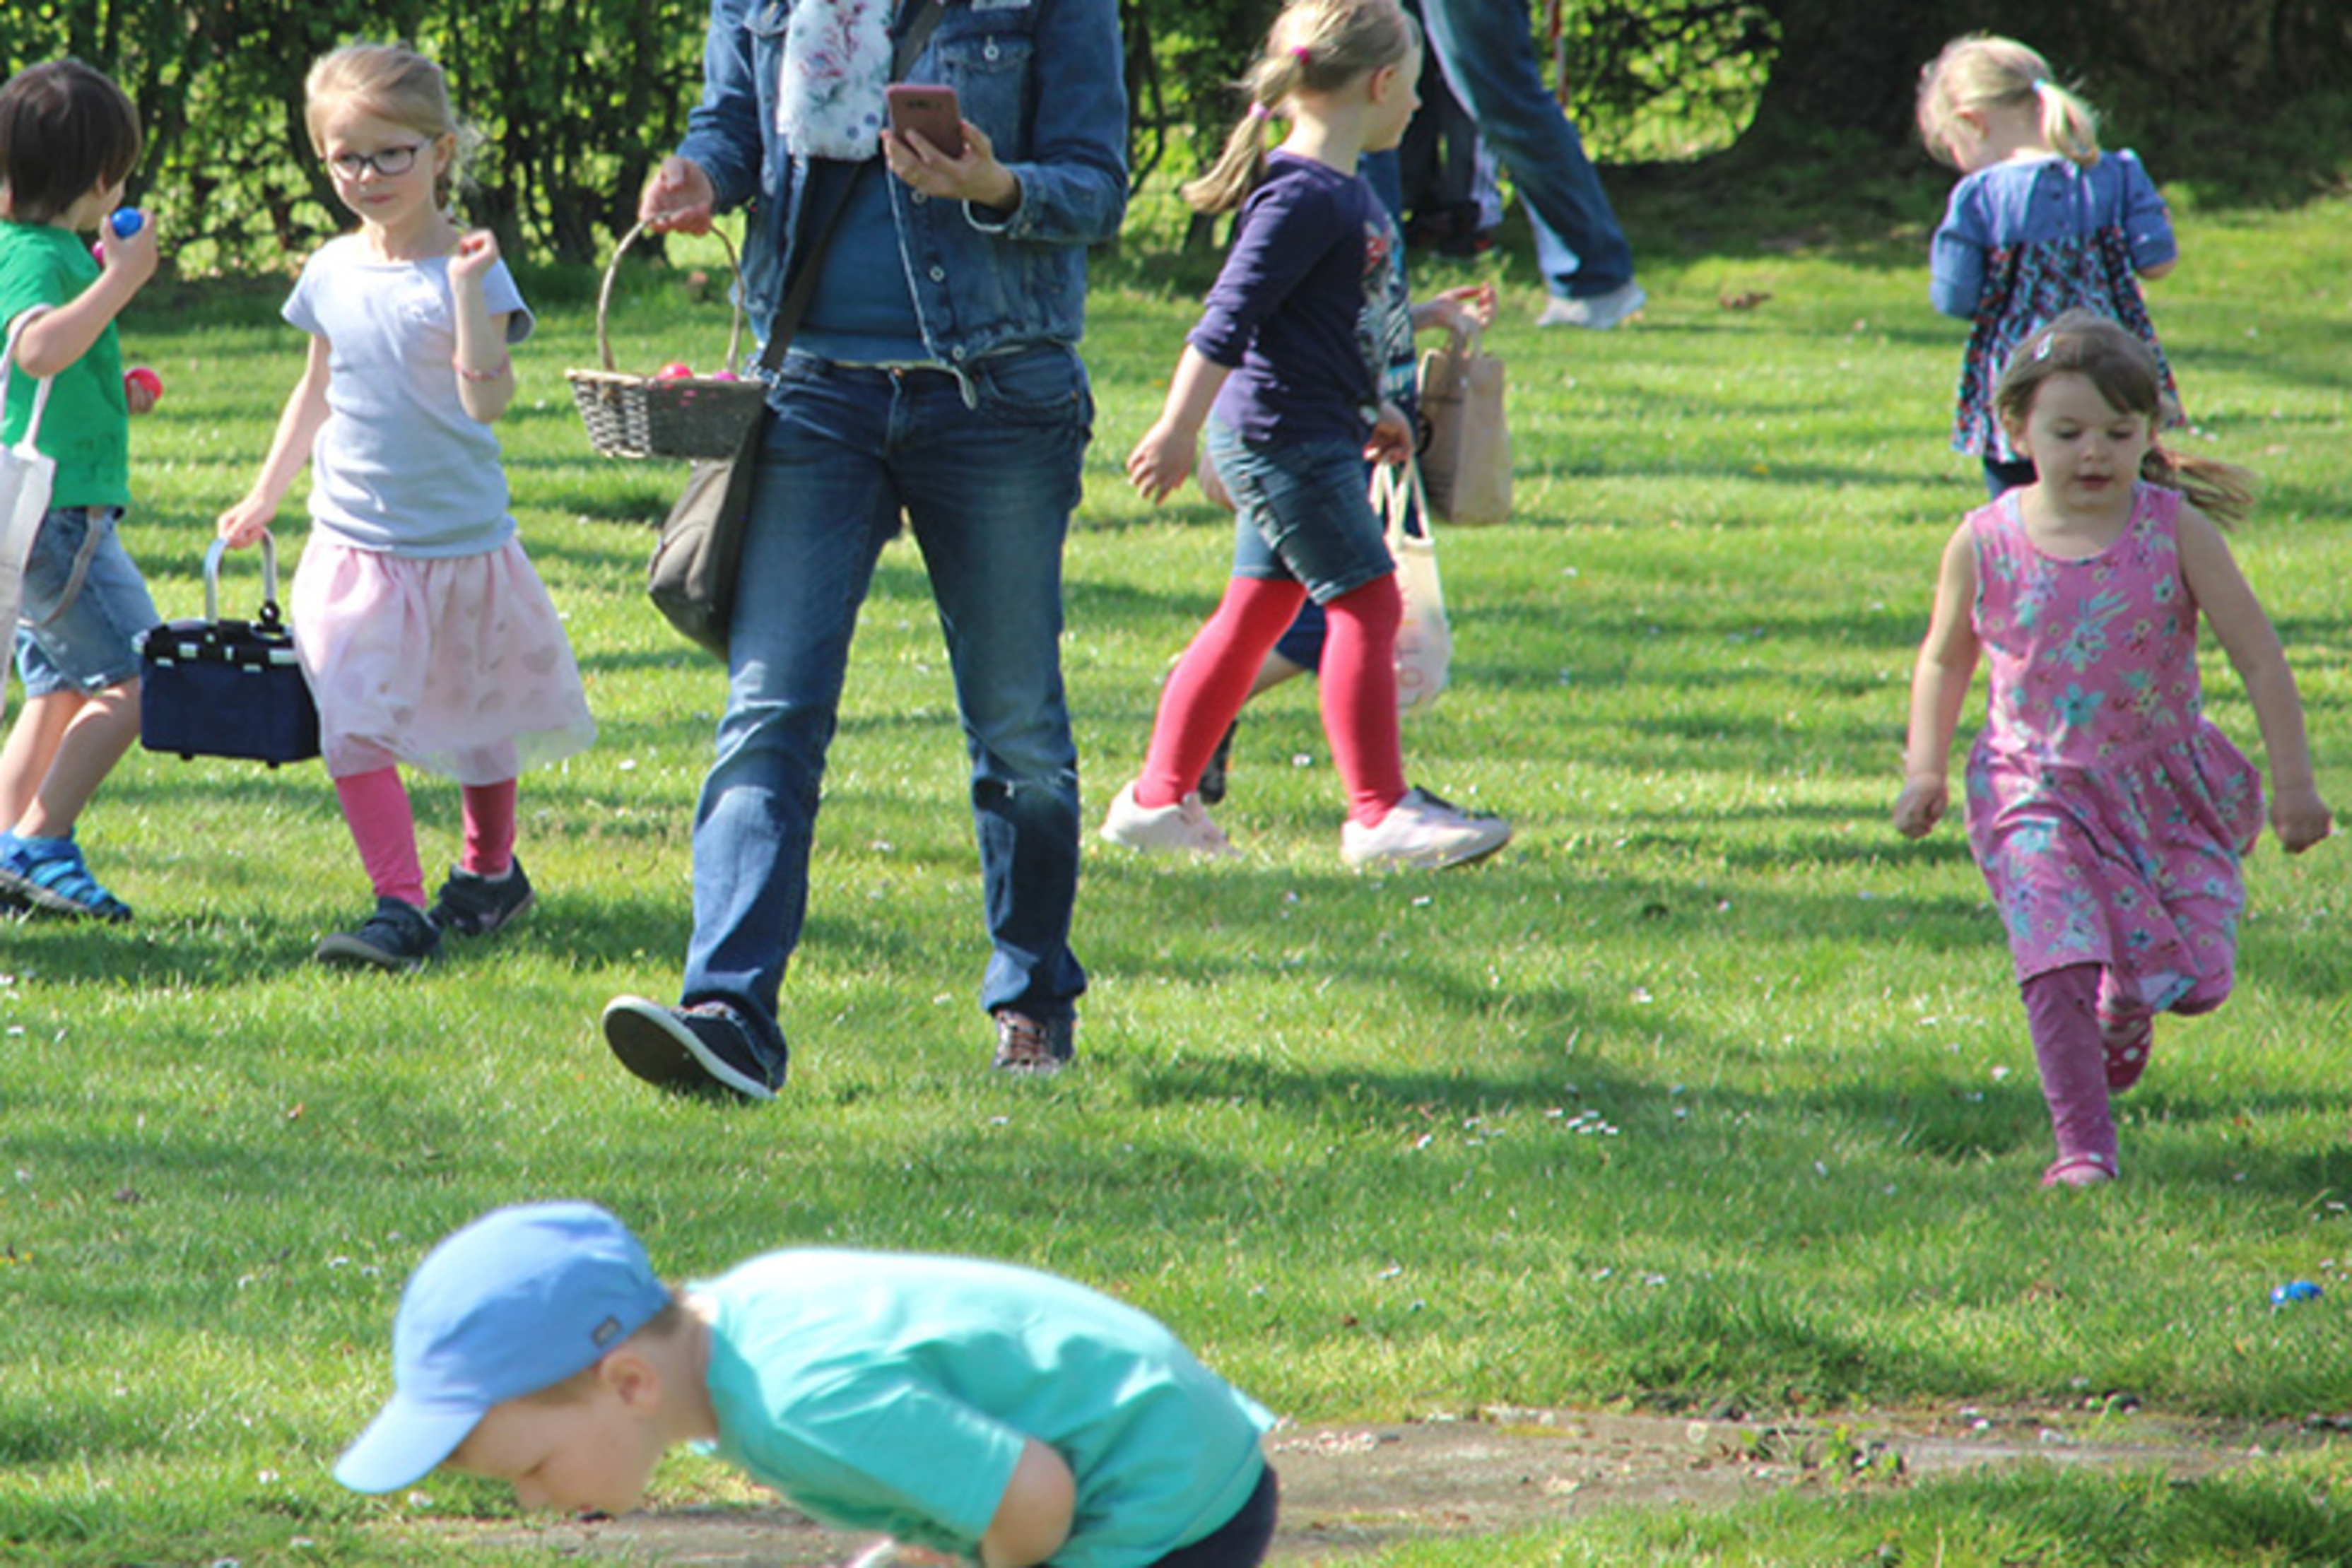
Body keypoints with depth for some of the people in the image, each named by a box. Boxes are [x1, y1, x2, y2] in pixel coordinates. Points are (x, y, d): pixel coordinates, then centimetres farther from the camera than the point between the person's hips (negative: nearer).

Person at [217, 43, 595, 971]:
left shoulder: (468, 271, -11)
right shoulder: (332, 273, 3)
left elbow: (487, 400, -21)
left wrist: (467, 293, -30)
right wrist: (264, 496, 21)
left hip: (462, 541, -3)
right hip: (354, 543, 3)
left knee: (480, 720, 14)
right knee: (353, 727, -13)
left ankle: (490, 871, 37)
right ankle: (400, 907, -14)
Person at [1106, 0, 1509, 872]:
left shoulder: (1344, 192, 14)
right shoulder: (1303, 197, -18)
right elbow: (1229, 319, -23)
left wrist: (1373, 409, 35)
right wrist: (1179, 429, -26)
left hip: (1309, 436, 10)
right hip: (1281, 433, -10)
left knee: (1257, 609, 12)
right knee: (1366, 603, -9)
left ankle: (1157, 799, 18)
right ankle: (1379, 814, -7)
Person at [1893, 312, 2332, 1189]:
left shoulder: (2174, 532, -10)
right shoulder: (1985, 545, -6)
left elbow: (2259, 659, -5)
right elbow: (1944, 659, 12)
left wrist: (2294, 784, -7)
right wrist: (1925, 768, 1)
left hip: (2166, 786, 1)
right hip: (2039, 793, -1)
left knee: (2193, 972, 1)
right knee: (2058, 963, -16)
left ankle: (2126, 1015, 37)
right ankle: (2082, 1147, -7)